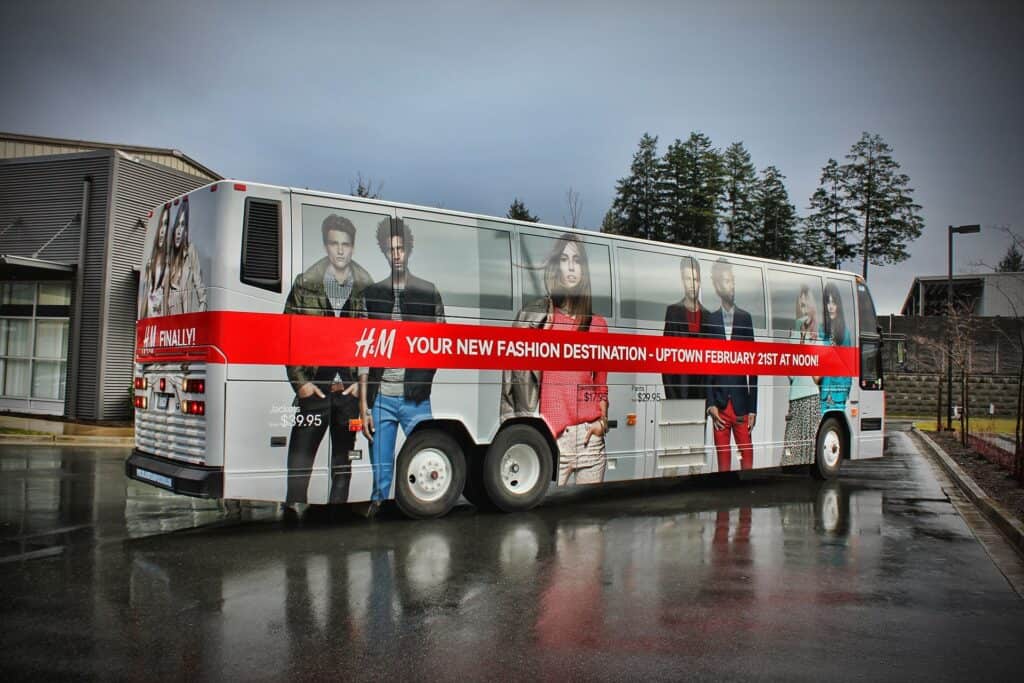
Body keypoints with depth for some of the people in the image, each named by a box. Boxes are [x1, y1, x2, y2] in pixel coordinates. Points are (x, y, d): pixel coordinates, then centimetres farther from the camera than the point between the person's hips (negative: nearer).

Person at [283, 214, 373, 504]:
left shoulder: (367, 289, 3)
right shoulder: (305, 284, 3)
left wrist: (364, 381, -3)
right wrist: (300, 381, -3)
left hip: (350, 390, 1)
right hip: (314, 389, -1)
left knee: (343, 463, 11)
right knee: (300, 458, -3)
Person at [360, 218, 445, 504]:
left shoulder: (428, 293, 8)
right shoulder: (372, 294, 10)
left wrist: (424, 381, -6)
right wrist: (364, 406, 3)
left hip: (415, 398, -1)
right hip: (380, 397, 1)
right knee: (381, 477, 5)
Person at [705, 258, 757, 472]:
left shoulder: (745, 318, 6)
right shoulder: (710, 319, 5)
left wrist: (753, 408, 0)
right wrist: (710, 404, -5)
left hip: (741, 402, 0)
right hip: (719, 403, 0)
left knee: (747, 452, 0)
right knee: (722, 455, 4)